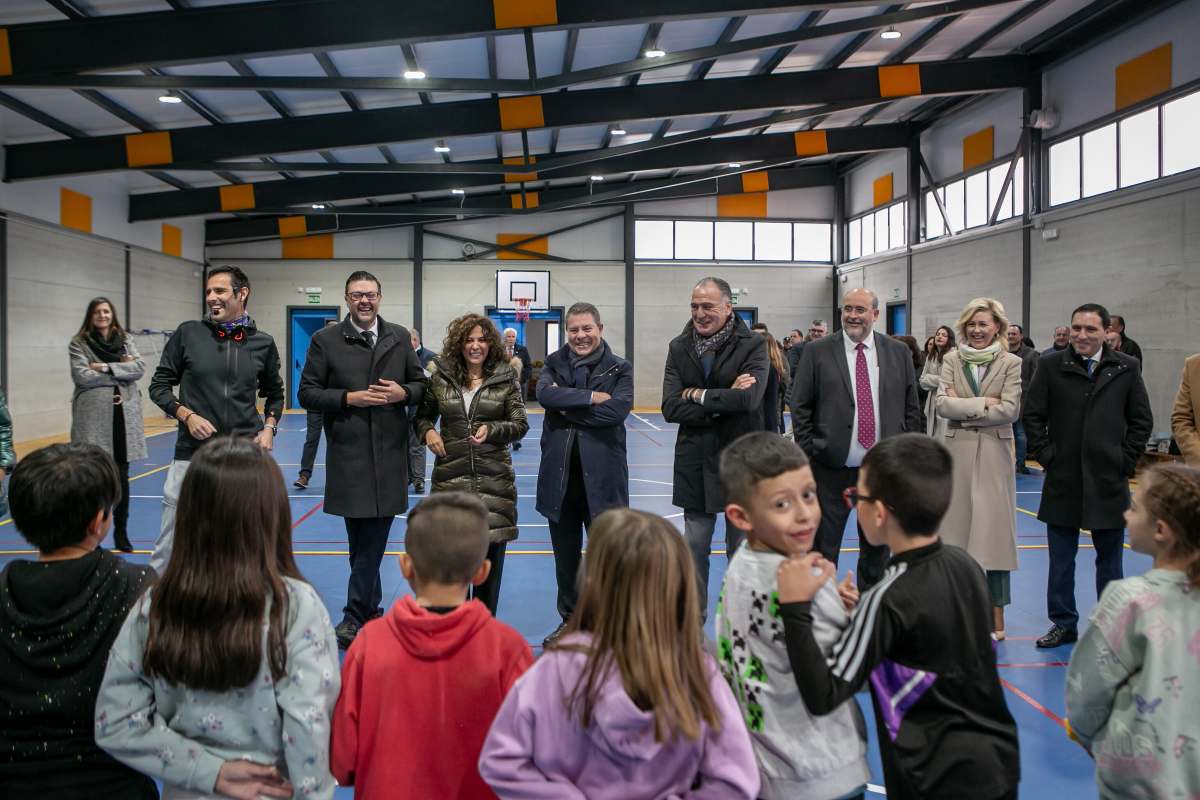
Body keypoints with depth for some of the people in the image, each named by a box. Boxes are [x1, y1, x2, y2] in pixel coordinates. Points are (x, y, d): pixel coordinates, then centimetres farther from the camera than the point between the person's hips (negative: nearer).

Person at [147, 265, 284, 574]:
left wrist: (269, 427, 1)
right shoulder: (188, 334, 0)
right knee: (170, 547, 4)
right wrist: (187, 415, -9)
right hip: (192, 455, -1)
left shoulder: (263, 343, 3)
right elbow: (159, 386, 7)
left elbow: (274, 393, 17)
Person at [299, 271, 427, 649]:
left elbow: (421, 383, 14)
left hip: (389, 453, 2)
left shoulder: (399, 337, 8)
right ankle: (371, 608, 20)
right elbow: (308, 394, 1)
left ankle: (356, 617, 15)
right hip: (348, 454, -1)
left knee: (372, 539, 4)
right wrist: (349, 398, -13)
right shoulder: (325, 340, 2)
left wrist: (403, 392, -7)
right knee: (362, 541, 6)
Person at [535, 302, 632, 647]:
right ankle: (569, 620, 31)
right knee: (565, 557, 15)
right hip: (560, 474, 3)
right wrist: (591, 396, -16)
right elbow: (545, 393, -13)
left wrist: (566, 409, -11)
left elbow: (617, 410, -16)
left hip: (601, 476, -3)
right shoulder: (554, 363, 7)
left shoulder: (620, 368, 0)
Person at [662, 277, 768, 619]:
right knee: (695, 546, 13)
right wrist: (722, 402, -17)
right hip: (695, 462, 3)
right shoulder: (679, 347, 2)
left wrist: (698, 394, -14)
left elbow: (749, 398, -24)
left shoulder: (752, 345, -8)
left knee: (741, 546, 11)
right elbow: (670, 407, -9)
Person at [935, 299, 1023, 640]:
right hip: (957, 451, 2)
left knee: (994, 531, 1)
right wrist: (983, 403, -12)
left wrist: (963, 407, -8)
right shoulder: (952, 359, 6)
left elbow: (1010, 409, -11)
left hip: (994, 454, -2)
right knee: (957, 528, 6)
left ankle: (996, 616, 10)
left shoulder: (1011, 363, 0)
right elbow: (942, 404, -5)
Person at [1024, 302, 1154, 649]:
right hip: (1063, 480, 0)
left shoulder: (1126, 368, 2)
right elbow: (1033, 416, 2)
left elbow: (1142, 421, 5)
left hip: (1109, 481, 0)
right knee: (1061, 560, 8)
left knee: (1109, 559, 11)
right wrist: (1046, 455, -4)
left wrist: (1125, 460, -1)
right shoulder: (1051, 365, 0)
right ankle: (1063, 623, 20)